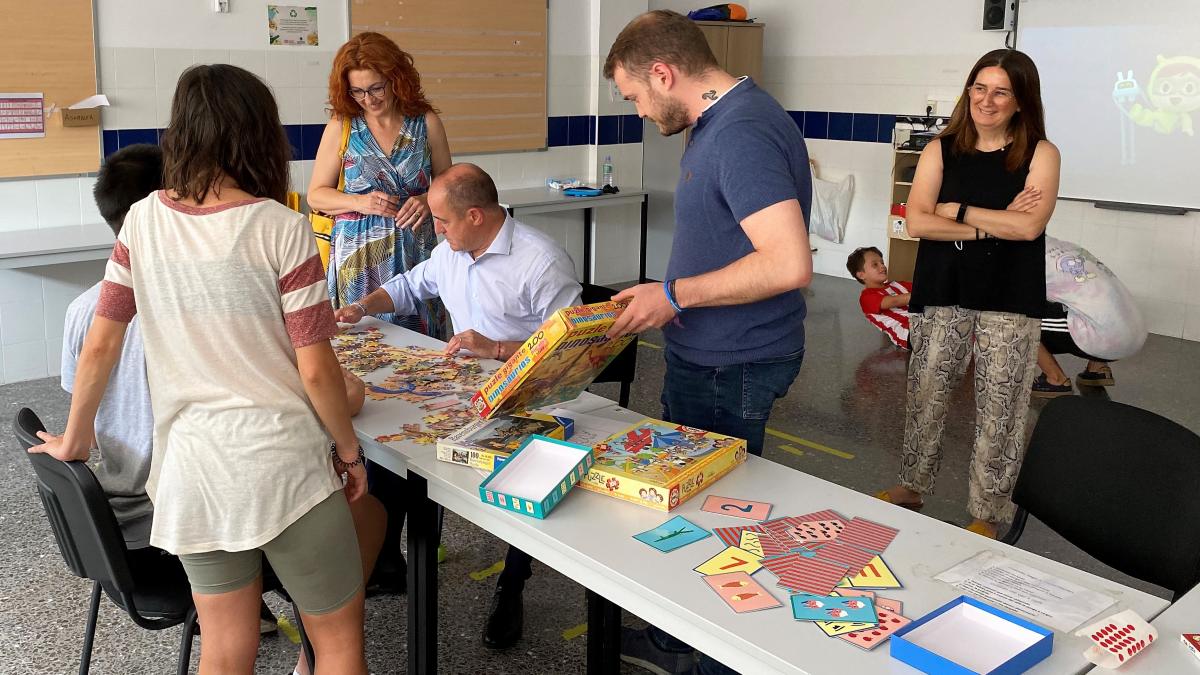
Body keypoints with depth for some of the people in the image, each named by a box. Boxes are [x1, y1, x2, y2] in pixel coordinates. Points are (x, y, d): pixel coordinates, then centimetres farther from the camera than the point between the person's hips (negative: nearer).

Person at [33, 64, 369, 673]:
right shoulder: (280, 228, -13)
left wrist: (74, 441, 19)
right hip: (282, 463, -4)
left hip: (188, 469, 5)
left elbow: (100, 345, 5)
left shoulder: (142, 221, 0)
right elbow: (315, 371, -12)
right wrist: (349, 450, 3)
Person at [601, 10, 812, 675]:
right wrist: (670, 295, 10)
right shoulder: (722, 119, 9)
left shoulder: (741, 134, -23)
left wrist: (674, 294, -22)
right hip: (708, 355, 10)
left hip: (731, 368, -10)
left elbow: (789, 263, -31)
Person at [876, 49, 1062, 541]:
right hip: (942, 296, 2)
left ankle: (987, 514, 18)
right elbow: (916, 222, -7)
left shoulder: (1040, 154, 0)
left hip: (1010, 301, -2)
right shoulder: (941, 150, 4)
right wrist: (992, 225, -12)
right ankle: (912, 487, 29)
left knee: (999, 411, 4)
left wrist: (955, 210, -10)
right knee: (925, 397, 11)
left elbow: (1030, 226, -13)